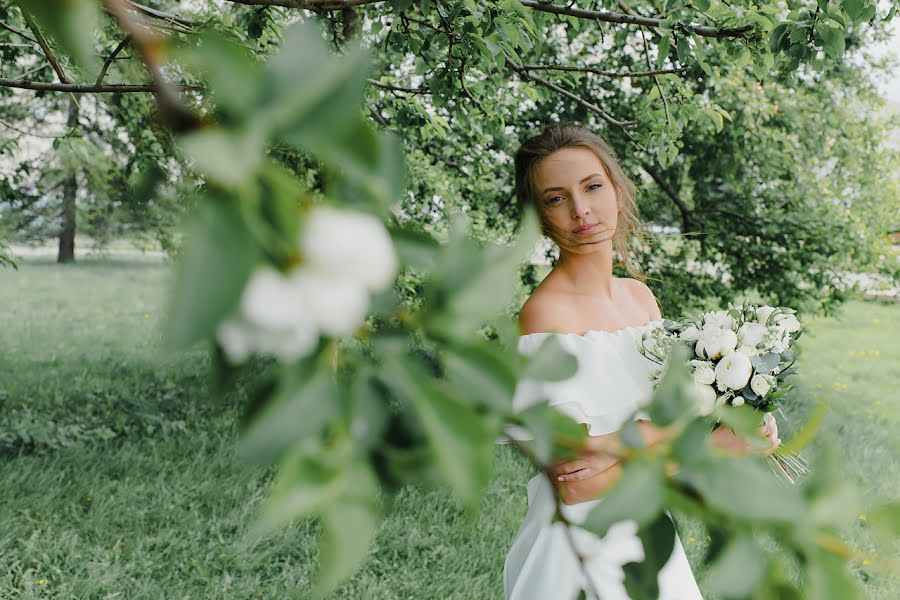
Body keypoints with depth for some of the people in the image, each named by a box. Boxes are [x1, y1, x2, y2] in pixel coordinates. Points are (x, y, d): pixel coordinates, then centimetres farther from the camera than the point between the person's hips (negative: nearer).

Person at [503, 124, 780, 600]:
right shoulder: (547, 312, -21)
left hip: (648, 532, 7)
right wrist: (713, 444, -18)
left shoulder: (639, 296, 2)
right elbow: (574, 485, -24)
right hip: (585, 549, -6)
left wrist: (617, 446, -21)